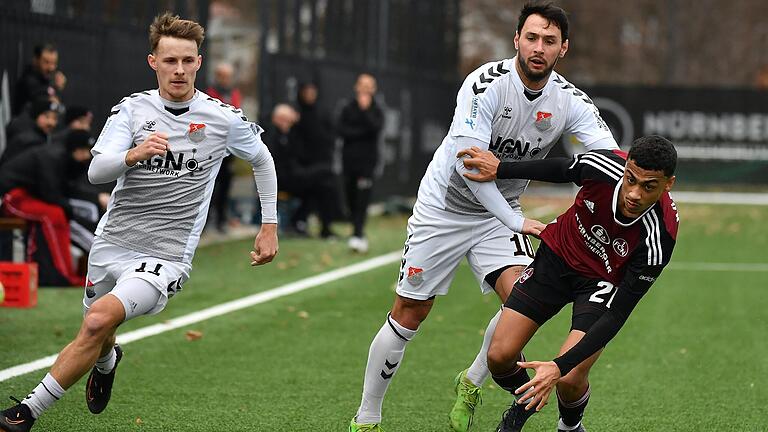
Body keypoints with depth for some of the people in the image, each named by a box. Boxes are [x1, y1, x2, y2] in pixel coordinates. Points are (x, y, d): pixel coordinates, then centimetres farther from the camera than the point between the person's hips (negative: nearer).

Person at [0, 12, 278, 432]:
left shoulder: (223, 118, -5)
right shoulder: (132, 108, -2)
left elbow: (262, 159, 14)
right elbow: (96, 170, -14)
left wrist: (269, 226, 13)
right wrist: (133, 155, -35)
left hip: (165, 258, -3)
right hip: (111, 243, 3)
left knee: (99, 320, -27)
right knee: (98, 342, 18)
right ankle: (107, 363, 58)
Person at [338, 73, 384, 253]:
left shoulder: (376, 111, 7)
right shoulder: (348, 109, 10)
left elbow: (375, 128, -12)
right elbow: (342, 131, -3)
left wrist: (365, 110, -15)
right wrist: (363, 132, -10)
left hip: (367, 161, -2)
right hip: (349, 159, 2)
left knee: (362, 200, -15)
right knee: (351, 200, 4)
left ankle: (358, 234, -24)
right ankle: (359, 233, 16)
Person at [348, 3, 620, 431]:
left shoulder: (570, 101, -10)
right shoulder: (487, 83, -24)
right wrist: (516, 222, -30)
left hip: (500, 212, 4)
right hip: (445, 204, -3)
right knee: (409, 315, 0)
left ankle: (472, 384, 6)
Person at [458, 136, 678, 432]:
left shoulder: (657, 241, -36)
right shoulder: (603, 167, -31)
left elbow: (617, 314, -31)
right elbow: (561, 169, -4)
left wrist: (560, 367, -38)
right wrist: (500, 169, 4)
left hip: (604, 281, -3)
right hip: (558, 253, 3)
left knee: (569, 380, -19)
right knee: (499, 356, -5)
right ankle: (524, 402, 31)